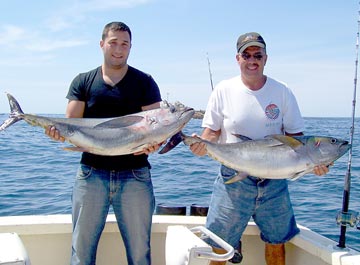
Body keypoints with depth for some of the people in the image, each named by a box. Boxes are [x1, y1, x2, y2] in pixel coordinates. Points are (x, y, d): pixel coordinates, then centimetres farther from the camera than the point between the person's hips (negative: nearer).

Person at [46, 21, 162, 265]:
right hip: (92, 173, 1)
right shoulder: (83, 82, 10)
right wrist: (58, 131, -19)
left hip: (134, 175, -1)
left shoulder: (144, 82, 5)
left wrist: (153, 143, -24)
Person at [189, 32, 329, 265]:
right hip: (233, 178, -1)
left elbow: (295, 135, 3)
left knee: (277, 241, 16)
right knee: (218, 246, 6)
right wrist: (202, 145, -22)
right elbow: (212, 131, 0)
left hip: (274, 181, 2)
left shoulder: (282, 92, -1)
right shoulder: (224, 90, -3)